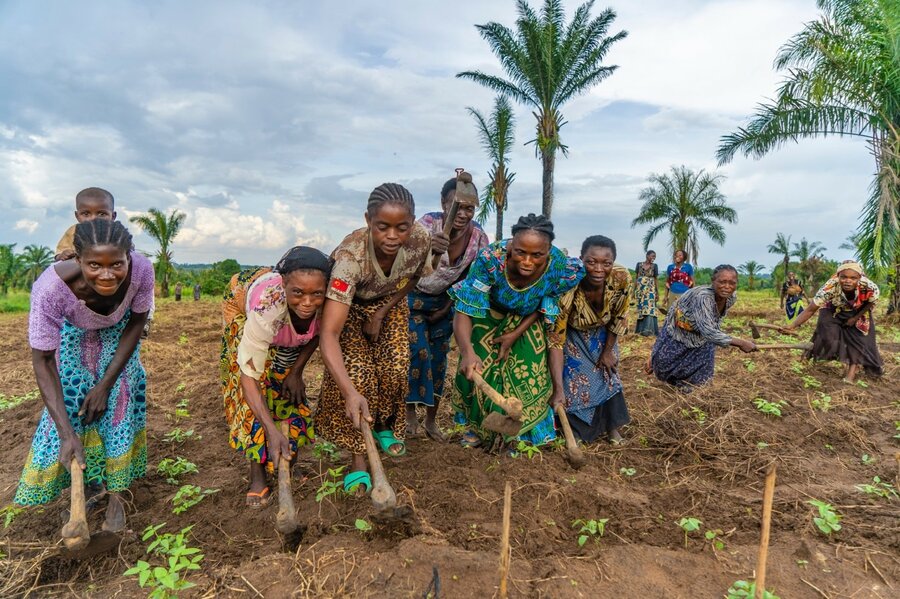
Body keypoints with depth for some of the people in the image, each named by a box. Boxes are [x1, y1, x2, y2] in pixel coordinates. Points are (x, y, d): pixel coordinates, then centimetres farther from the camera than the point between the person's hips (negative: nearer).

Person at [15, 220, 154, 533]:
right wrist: (66, 433, -36)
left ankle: (115, 495, 15)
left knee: (119, 406, -2)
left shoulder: (141, 269, -38)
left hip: (118, 337, 1)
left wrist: (106, 383, -17)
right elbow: (43, 361, -31)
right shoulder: (51, 287, -42)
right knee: (70, 410, 1)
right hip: (74, 339, -1)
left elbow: (137, 322, -17)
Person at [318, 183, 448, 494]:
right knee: (357, 373, -16)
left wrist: (381, 313, -12)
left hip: (390, 304, 4)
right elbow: (329, 333, -45)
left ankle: (385, 427, 25)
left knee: (395, 369, -5)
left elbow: (413, 278, -4)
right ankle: (358, 460, -2)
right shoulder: (351, 255, -42)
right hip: (348, 306, -3)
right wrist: (350, 392, -56)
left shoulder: (422, 238, -30)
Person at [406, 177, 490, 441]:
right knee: (418, 352, -11)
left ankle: (431, 420, 23)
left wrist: (447, 308, 0)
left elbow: (469, 278, -1)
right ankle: (410, 411, 12)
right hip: (414, 297, -4)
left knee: (439, 357, 9)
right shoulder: (428, 224, -28)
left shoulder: (478, 236, -15)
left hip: (445, 301, 4)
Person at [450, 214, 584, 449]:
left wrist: (515, 335, -18)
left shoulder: (563, 269, -33)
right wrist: (467, 351, -53)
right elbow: (464, 311, -38)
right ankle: (478, 426, 29)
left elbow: (543, 308, -12)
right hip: (489, 317, -1)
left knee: (527, 373, 2)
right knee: (478, 371, 2)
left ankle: (515, 432, 28)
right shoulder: (491, 259, -40)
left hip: (526, 322, 1)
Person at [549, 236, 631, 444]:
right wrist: (558, 390, -41)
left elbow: (619, 318, -11)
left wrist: (608, 351, -3)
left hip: (601, 334, 3)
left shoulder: (622, 278, -32)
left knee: (608, 374, 8)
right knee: (572, 381, -9)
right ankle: (574, 432, 13)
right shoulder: (568, 288, -41)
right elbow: (556, 341, -37)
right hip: (572, 335, -3)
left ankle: (611, 426, 30)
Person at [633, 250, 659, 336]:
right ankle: (640, 329, 10)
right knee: (640, 309, 4)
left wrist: (657, 292, -1)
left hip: (650, 290, -2)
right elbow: (636, 278, 8)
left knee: (649, 309, -12)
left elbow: (656, 279, 4)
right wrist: (634, 290, 4)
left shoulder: (655, 266, 4)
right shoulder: (639, 264, 6)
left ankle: (648, 330, -16)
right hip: (640, 290, 2)